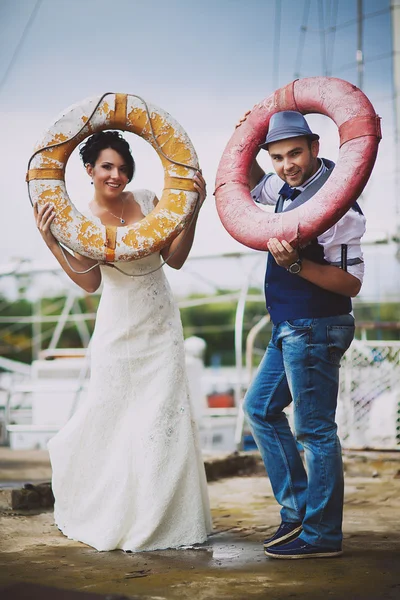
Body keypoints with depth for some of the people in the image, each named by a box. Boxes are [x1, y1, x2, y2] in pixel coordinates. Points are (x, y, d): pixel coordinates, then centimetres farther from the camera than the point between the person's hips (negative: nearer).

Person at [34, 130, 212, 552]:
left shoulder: (147, 201, 1)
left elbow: (175, 258, 0)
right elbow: (90, 282, -15)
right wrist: (52, 241, -25)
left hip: (162, 327, 2)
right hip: (119, 331, -2)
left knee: (165, 414, 0)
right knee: (110, 414, 1)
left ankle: (163, 517, 13)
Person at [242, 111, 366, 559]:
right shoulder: (287, 189, 7)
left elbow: (351, 282, -22)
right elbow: (254, 186, 30)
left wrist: (296, 263, -32)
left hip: (315, 328, -10)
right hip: (289, 329, 10)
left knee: (314, 430, -3)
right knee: (260, 408, 18)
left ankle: (321, 536, 8)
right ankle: (296, 509, 24)